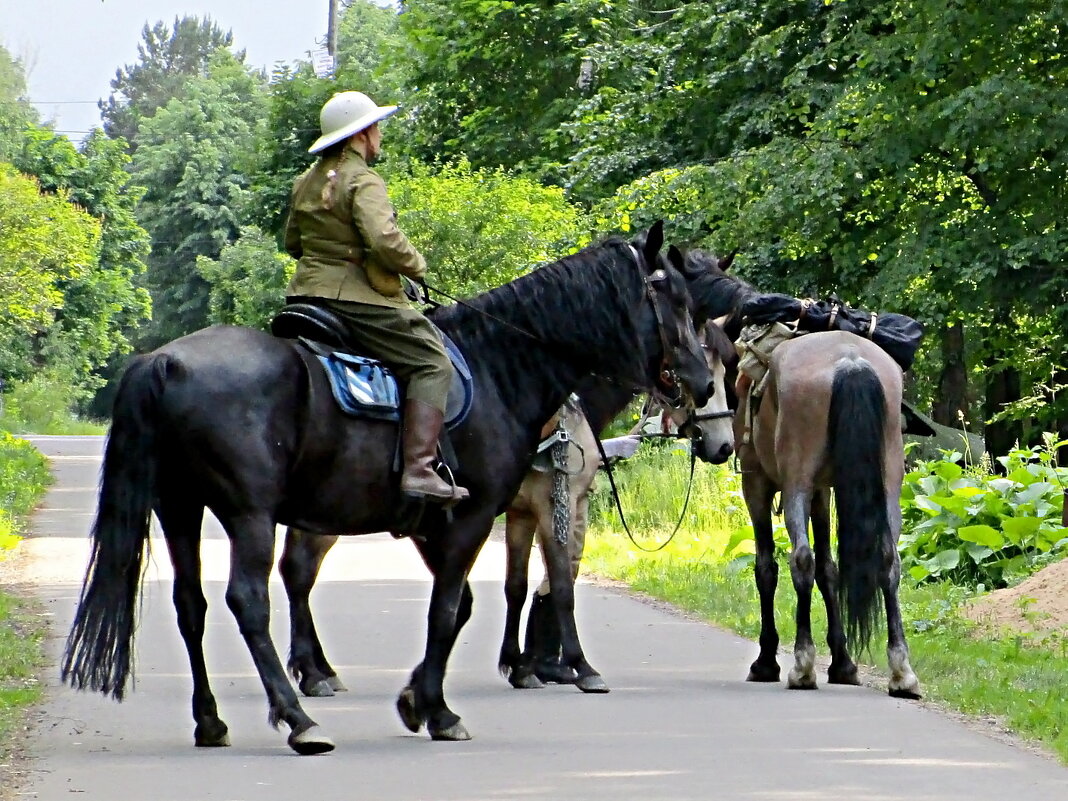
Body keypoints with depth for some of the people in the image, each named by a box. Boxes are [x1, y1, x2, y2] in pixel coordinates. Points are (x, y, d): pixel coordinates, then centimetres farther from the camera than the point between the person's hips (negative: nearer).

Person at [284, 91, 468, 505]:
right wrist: (416, 266, -7)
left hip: (306, 293, 9)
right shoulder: (363, 181, -13)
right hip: (358, 296, -9)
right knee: (432, 365, -7)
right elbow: (384, 239, -25)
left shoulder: (306, 182, 14)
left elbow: (292, 242, 23)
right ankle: (418, 470, -19)